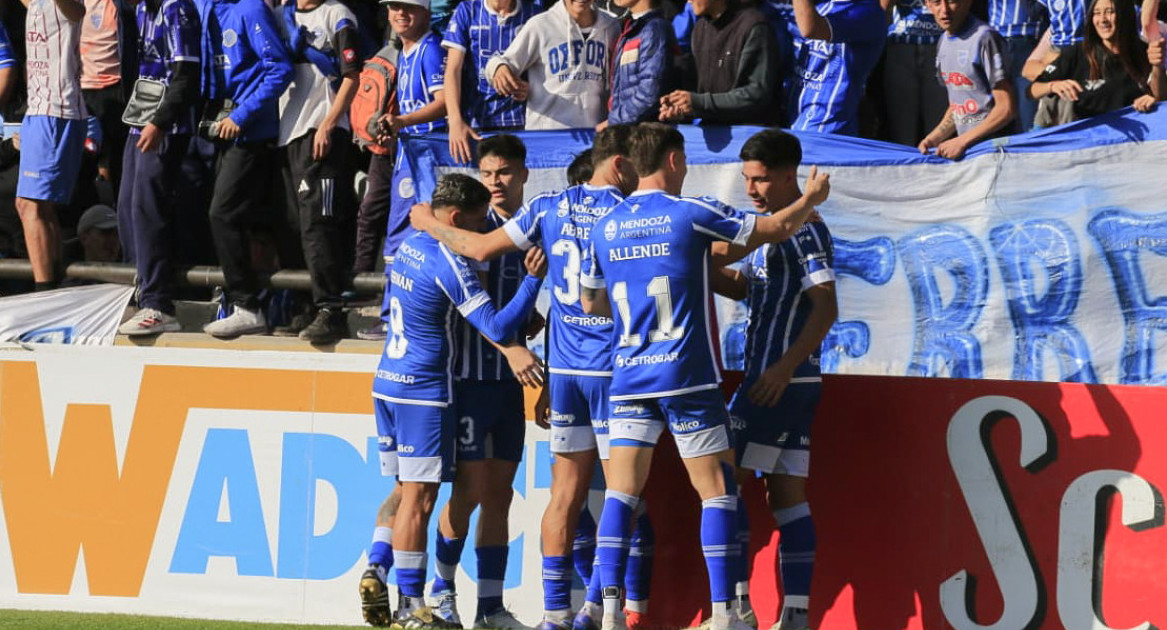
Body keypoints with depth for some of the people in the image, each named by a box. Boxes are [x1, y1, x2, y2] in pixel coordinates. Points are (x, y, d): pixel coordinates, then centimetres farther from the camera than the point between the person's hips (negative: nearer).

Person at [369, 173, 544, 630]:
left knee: (406, 491, 15)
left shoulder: (409, 246, 10)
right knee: (420, 498, -3)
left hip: (388, 384, 8)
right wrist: (533, 280, -17)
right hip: (424, 392, -8)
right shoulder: (449, 264, -17)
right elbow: (497, 329, -21)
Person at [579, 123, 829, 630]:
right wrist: (812, 198, 20)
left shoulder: (605, 227, 7)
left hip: (629, 378, 4)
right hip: (687, 377, -4)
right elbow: (775, 228, 1)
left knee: (620, 492, 3)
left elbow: (590, 303, 19)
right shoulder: (690, 214, -5)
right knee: (716, 490, 3)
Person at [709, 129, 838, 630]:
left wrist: (784, 367, -26)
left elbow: (826, 307, -20)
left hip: (780, 383, -10)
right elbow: (742, 285, 26)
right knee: (788, 496, 7)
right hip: (793, 386, 10)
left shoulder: (805, 229, -12)